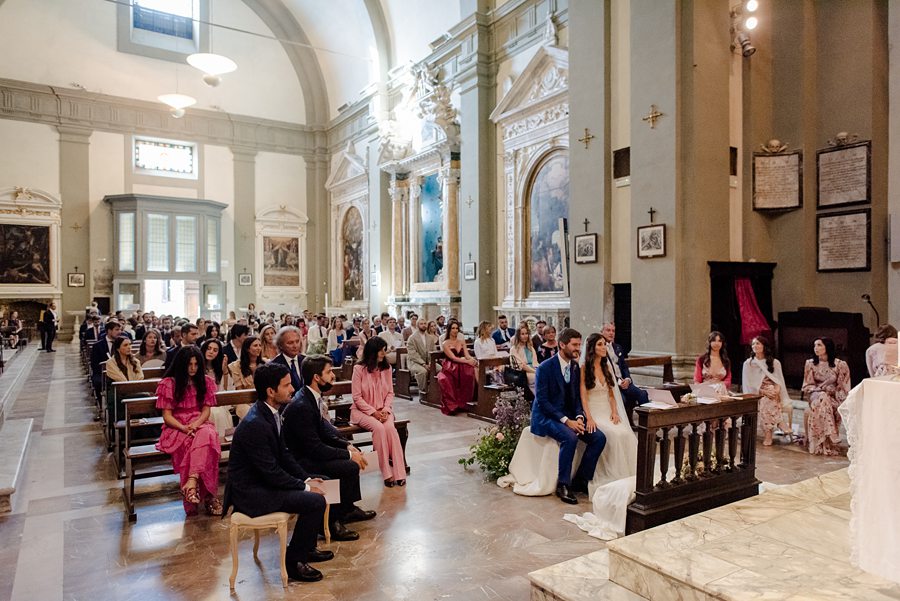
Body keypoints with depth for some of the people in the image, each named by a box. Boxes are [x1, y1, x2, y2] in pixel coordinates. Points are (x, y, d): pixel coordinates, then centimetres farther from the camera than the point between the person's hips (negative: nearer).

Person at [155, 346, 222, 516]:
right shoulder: (169, 383, 3)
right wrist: (184, 428, -19)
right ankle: (207, 496, -39)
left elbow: (206, 410, 7)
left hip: (200, 424, 2)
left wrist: (196, 424, -15)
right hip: (176, 427, -2)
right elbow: (167, 415, -1)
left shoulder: (205, 382, 11)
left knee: (207, 435, -37)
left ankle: (192, 481, -49)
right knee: (189, 443, -37)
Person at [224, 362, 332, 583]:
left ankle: (306, 547, 26)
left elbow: (283, 454, 10)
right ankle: (293, 561, 1)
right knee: (315, 501, -17)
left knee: (316, 488, 11)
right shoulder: (255, 424, -28)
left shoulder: (271, 412, 1)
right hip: (251, 492, -10)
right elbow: (271, 472, -24)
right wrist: (304, 486, -14)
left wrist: (307, 479, 2)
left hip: (263, 480, 10)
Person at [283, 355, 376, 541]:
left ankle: (349, 508, 21)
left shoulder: (313, 397, 2)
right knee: (350, 467, -21)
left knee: (353, 457, 10)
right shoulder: (301, 406, -27)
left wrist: (348, 446, -2)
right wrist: (349, 454, -19)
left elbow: (324, 430, 11)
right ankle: (332, 521, -7)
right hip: (298, 461, -10)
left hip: (309, 451, 10)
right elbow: (315, 449, -26)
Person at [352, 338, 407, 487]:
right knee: (378, 428, -32)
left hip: (383, 410, 3)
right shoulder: (359, 369, -9)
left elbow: (390, 393, 7)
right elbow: (357, 397, -9)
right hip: (362, 410, -3)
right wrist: (373, 412, -17)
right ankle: (387, 473, -25)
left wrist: (385, 409, -11)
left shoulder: (387, 368, 5)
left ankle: (399, 473, -27)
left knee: (390, 427, -29)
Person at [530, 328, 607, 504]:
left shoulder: (576, 367, 6)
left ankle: (580, 480, 3)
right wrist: (566, 420, -24)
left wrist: (579, 417, -9)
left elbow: (578, 397, 11)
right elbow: (542, 401, -17)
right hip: (546, 417, -7)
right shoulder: (545, 368, -14)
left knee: (599, 438, -10)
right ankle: (563, 485, -15)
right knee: (570, 437, -33)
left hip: (569, 417, 7)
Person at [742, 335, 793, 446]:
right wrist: (763, 391, -16)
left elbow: (779, 380, 5)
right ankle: (782, 425, -31)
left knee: (766, 400, -33)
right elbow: (747, 384, -1)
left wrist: (777, 389, -19)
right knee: (765, 399, -34)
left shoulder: (775, 362, 10)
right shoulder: (748, 363, 6)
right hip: (756, 394, 0)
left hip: (773, 392, 0)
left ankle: (768, 434, -32)